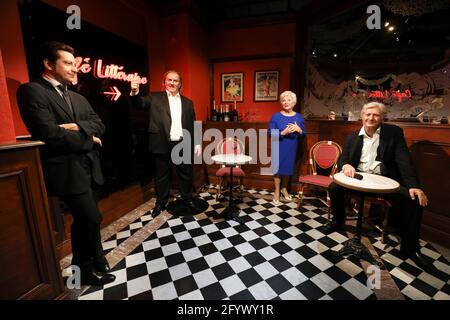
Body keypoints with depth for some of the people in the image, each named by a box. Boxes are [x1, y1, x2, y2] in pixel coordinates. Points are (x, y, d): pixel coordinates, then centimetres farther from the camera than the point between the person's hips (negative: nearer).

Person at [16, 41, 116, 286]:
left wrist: (77, 126, -12)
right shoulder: (32, 91, -7)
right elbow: (49, 133, -19)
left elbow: (99, 125, 6)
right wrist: (88, 141, -8)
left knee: (82, 219, 18)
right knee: (91, 218, -2)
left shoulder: (79, 98, 17)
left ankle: (81, 261, 39)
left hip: (87, 167, 8)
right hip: (66, 170, -7)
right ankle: (93, 263, 23)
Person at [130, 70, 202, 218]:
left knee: (185, 174, 11)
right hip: (163, 144, -1)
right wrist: (135, 92, -29)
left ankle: (187, 199, 29)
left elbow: (193, 125, 11)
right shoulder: (155, 98, 7)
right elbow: (140, 103, -8)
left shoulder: (188, 102, 13)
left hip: (183, 144, 2)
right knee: (161, 175, 9)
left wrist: (197, 143, 5)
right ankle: (161, 202, 26)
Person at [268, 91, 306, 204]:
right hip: (279, 147, -3)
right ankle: (277, 191, 20)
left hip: (292, 148, 3)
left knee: (288, 167, 13)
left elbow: (304, 134, 6)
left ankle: (284, 188, 33)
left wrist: (298, 130, -15)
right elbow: (270, 133, -11)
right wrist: (283, 132, -23)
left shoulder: (299, 117, 3)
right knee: (278, 167, 3)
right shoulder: (276, 116, -7)